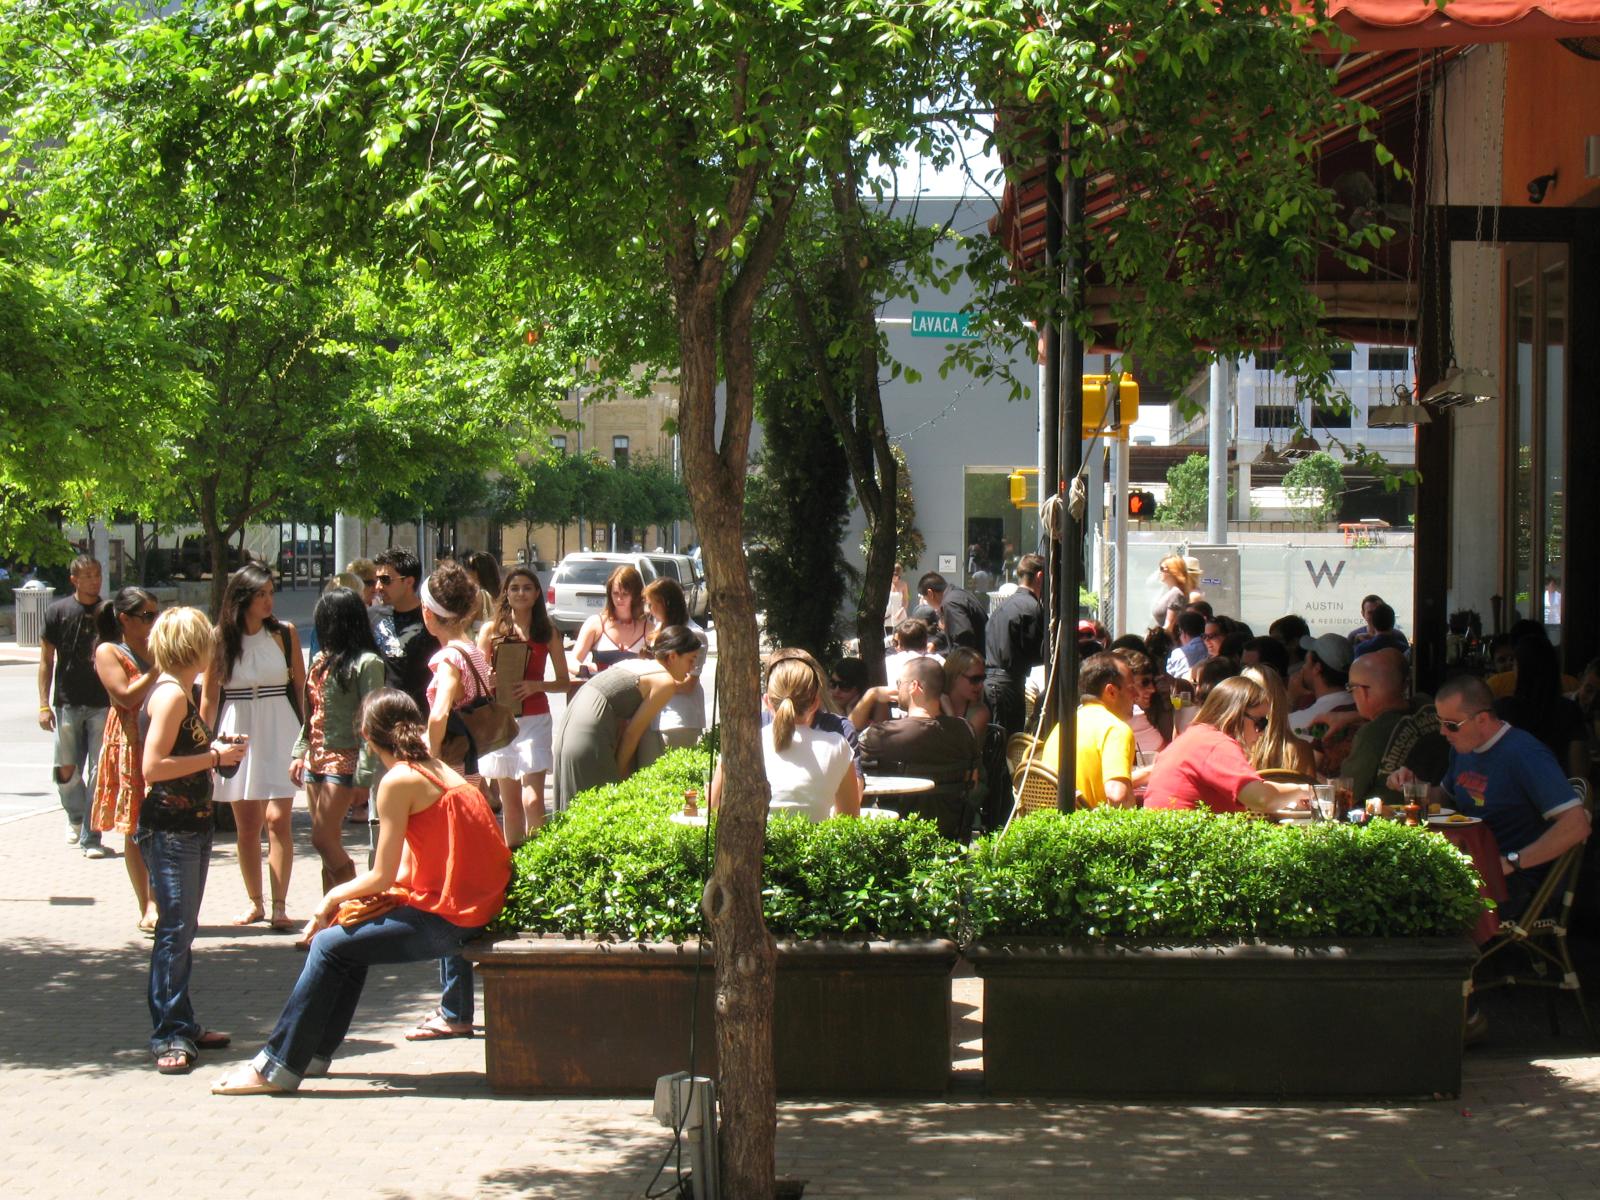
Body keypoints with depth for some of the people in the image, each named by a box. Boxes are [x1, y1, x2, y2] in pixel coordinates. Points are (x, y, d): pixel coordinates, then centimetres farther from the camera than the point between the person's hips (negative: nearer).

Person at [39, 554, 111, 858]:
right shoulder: (58, 612, 2)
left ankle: (90, 838, 3)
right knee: (66, 771, 1)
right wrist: (44, 705, -2)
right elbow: (46, 660, 5)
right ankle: (75, 817, 30)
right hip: (67, 704, 0)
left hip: (103, 705, 0)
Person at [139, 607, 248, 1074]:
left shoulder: (180, 692, 15)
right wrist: (214, 757, -16)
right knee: (174, 931, -10)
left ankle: (183, 1026, 21)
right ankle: (169, 1036, -8)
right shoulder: (170, 694, -15)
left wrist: (217, 750, 11)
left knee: (183, 930, 14)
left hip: (191, 827, 10)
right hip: (169, 829, -10)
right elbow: (152, 767, -22)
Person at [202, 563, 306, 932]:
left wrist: (306, 734, 0)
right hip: (237, 734, 1)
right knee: (246, 825, 6)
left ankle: (279, 906, -6)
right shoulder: (219, 639, 0)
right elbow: (209, 696, 5)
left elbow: (301, 686, 6)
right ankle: (254, 903, 18)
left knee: (277, 819, -10)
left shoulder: (284, 633, 0)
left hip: (279, 732, -1)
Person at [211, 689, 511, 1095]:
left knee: (330, 946, -1)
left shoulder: (399, 781, -11)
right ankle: (316, 1052, 27)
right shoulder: (439, 770, 16)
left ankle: (277, 1068, 3)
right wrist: (347, 896, 9)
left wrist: (333, 897, 7)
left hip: (447, 919, -9)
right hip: (479, 909, 9)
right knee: (354, 936, 22)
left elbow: (382, 877, -10)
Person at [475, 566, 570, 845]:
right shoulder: (491, 630, 7)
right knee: (510, 802, 7)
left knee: (532, 800, -14)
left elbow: (564, 682, 6)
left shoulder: (548, 633, 5)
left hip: (534, 720, -2)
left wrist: (535, 686, -12)